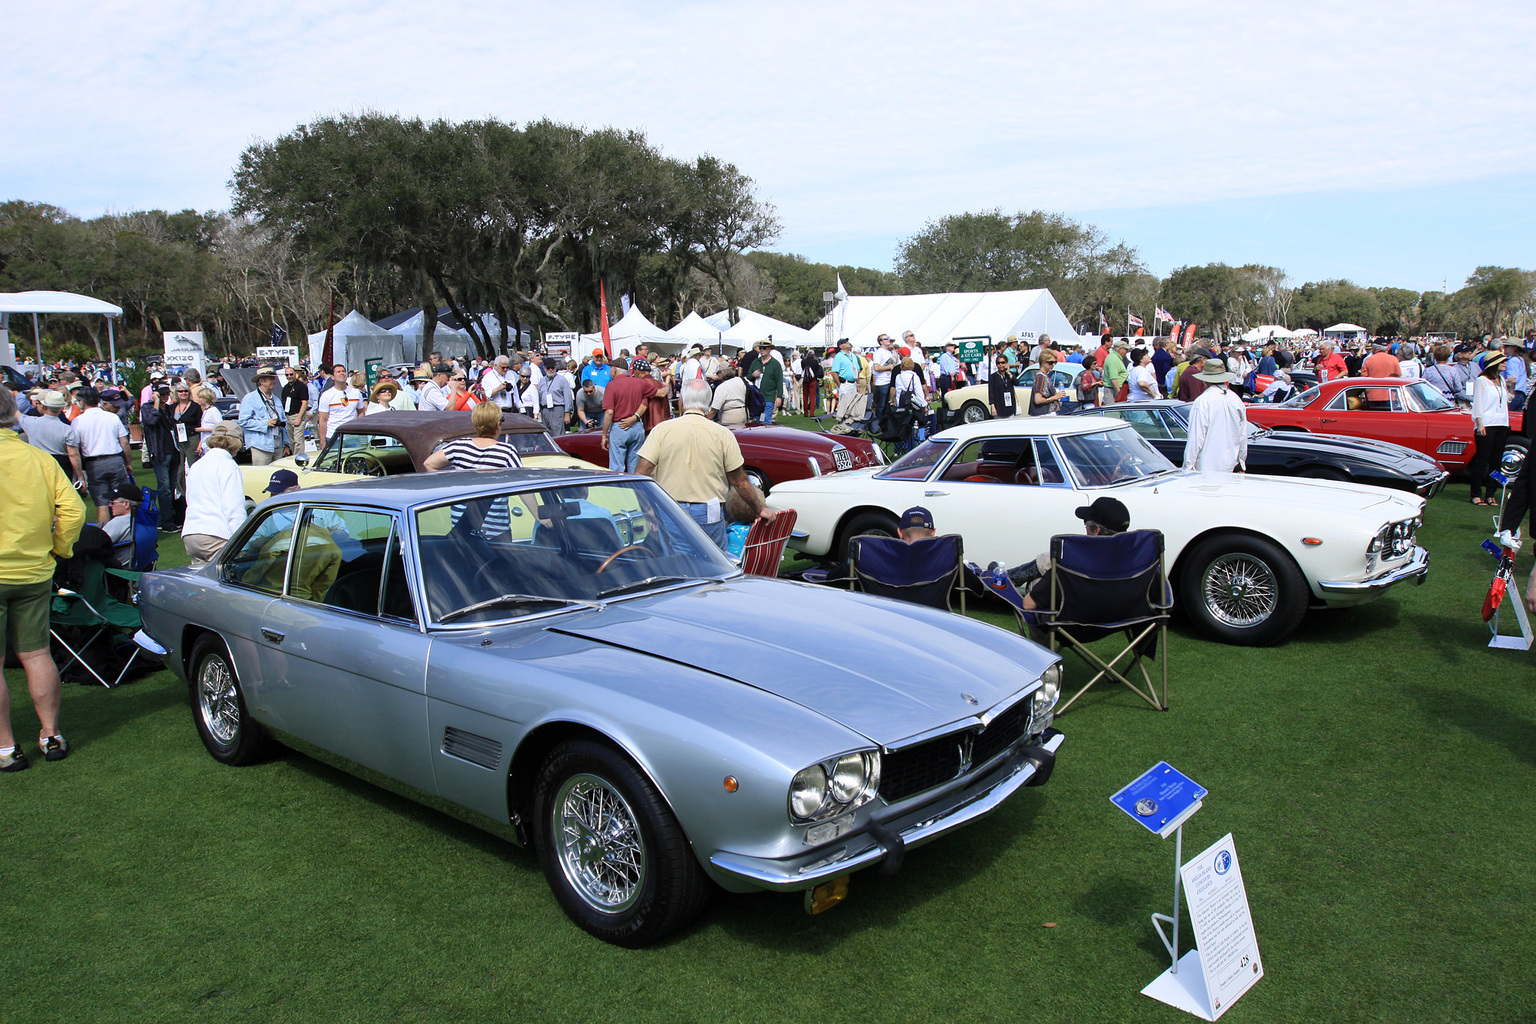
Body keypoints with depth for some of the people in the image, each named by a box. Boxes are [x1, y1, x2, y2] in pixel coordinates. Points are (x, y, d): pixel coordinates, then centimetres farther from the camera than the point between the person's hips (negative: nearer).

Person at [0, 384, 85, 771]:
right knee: (36, 655, 13)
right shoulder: (41, 459, 0)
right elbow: (73, 511, -3)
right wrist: (57, 549, 9)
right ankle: (51, 735, 20)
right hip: (34, 574, 5)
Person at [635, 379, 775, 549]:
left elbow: (641, 473, -5)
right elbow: (740, 482, 3)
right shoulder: (723, 435, -1)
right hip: (709, 516, -1)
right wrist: (760, 510, 16)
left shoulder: (662, 430, -1)